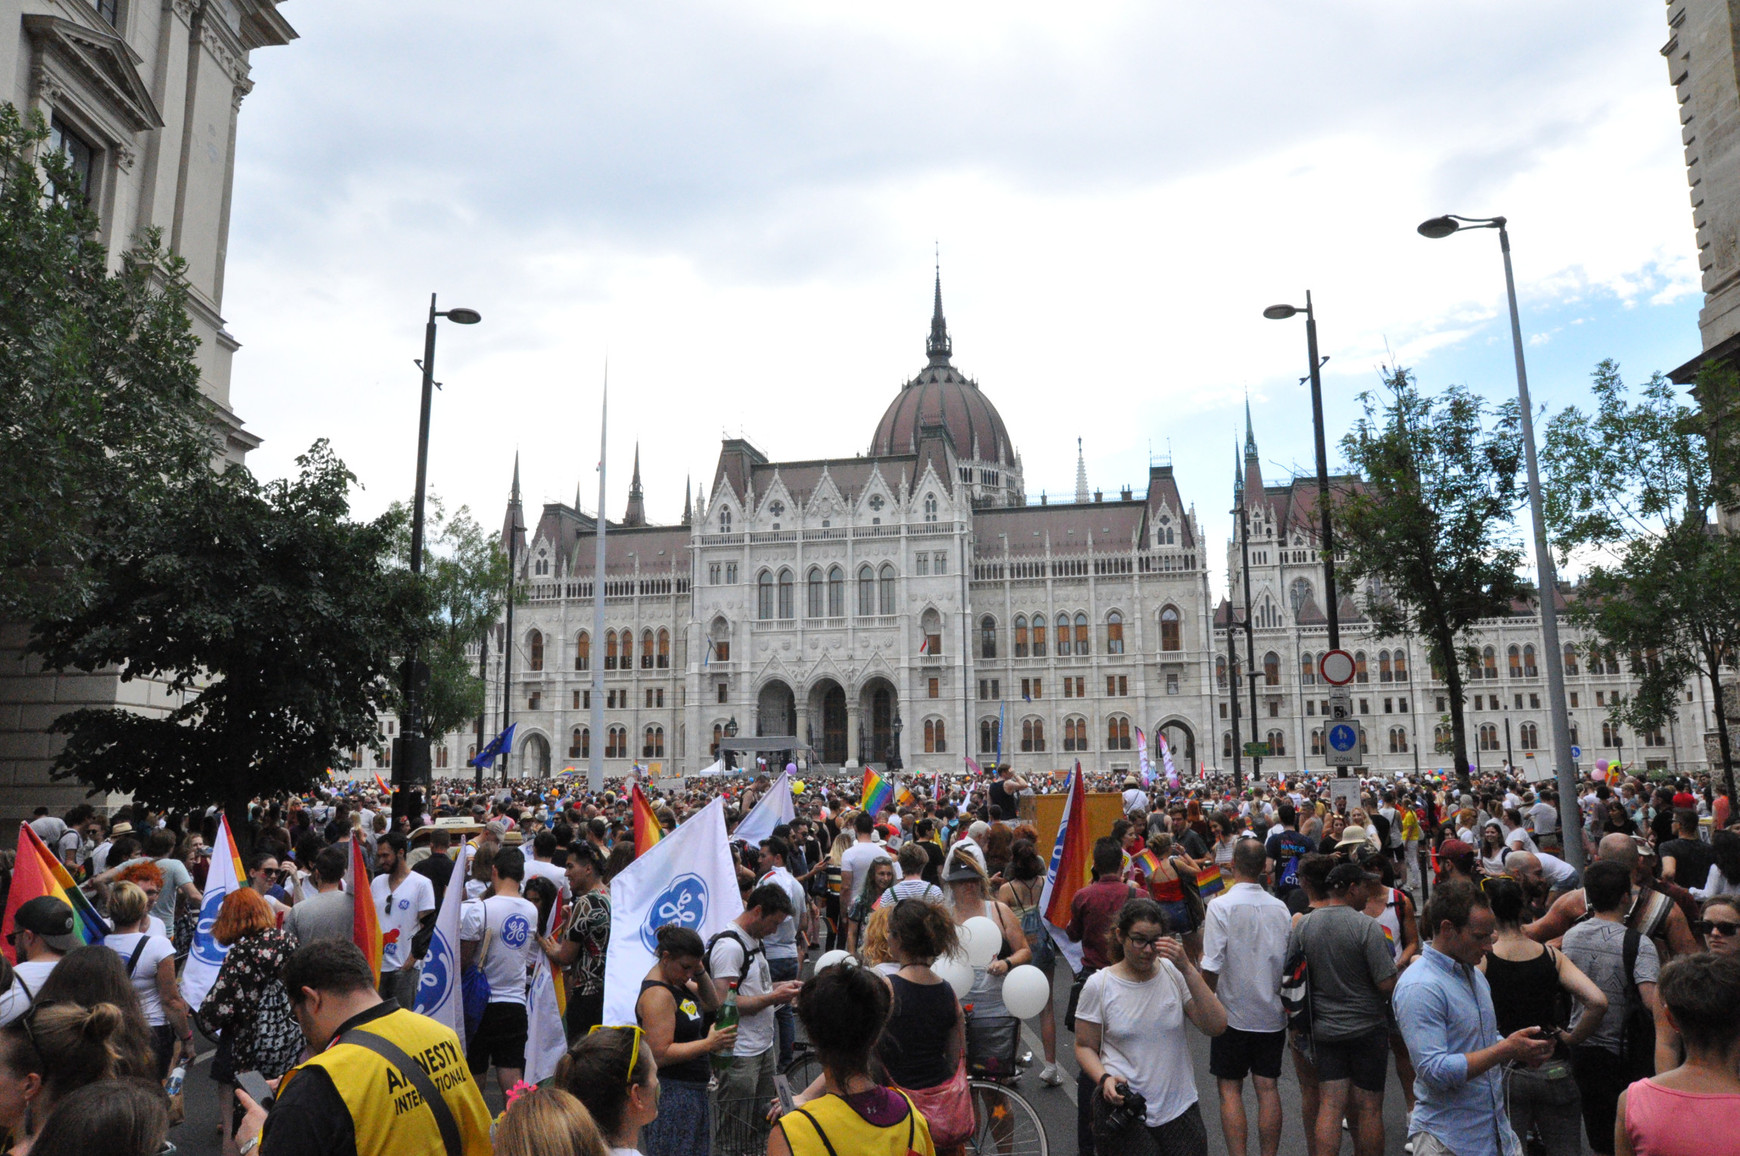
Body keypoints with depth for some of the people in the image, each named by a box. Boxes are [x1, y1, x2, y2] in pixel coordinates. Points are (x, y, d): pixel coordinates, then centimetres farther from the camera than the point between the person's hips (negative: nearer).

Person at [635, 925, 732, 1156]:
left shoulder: (678, 980, 8)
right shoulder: (657, 994, -21)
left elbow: (712, 1005, 18)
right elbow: (660, 1055, -25)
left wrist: (700, 971, 2)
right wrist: (708, 1044, -24)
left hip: (693, 1091, 10)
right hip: (670, 1094, -10)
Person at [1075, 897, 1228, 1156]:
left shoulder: (1175, 974, -4)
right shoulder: (1099, 985, -7)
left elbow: (1216, 1027, -13)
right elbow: (1084, 1047, 1)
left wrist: (1187, 969, -21)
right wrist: (1104, 1079, -18)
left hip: (1179, 1108, 2)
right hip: (1121, 1104, -1)